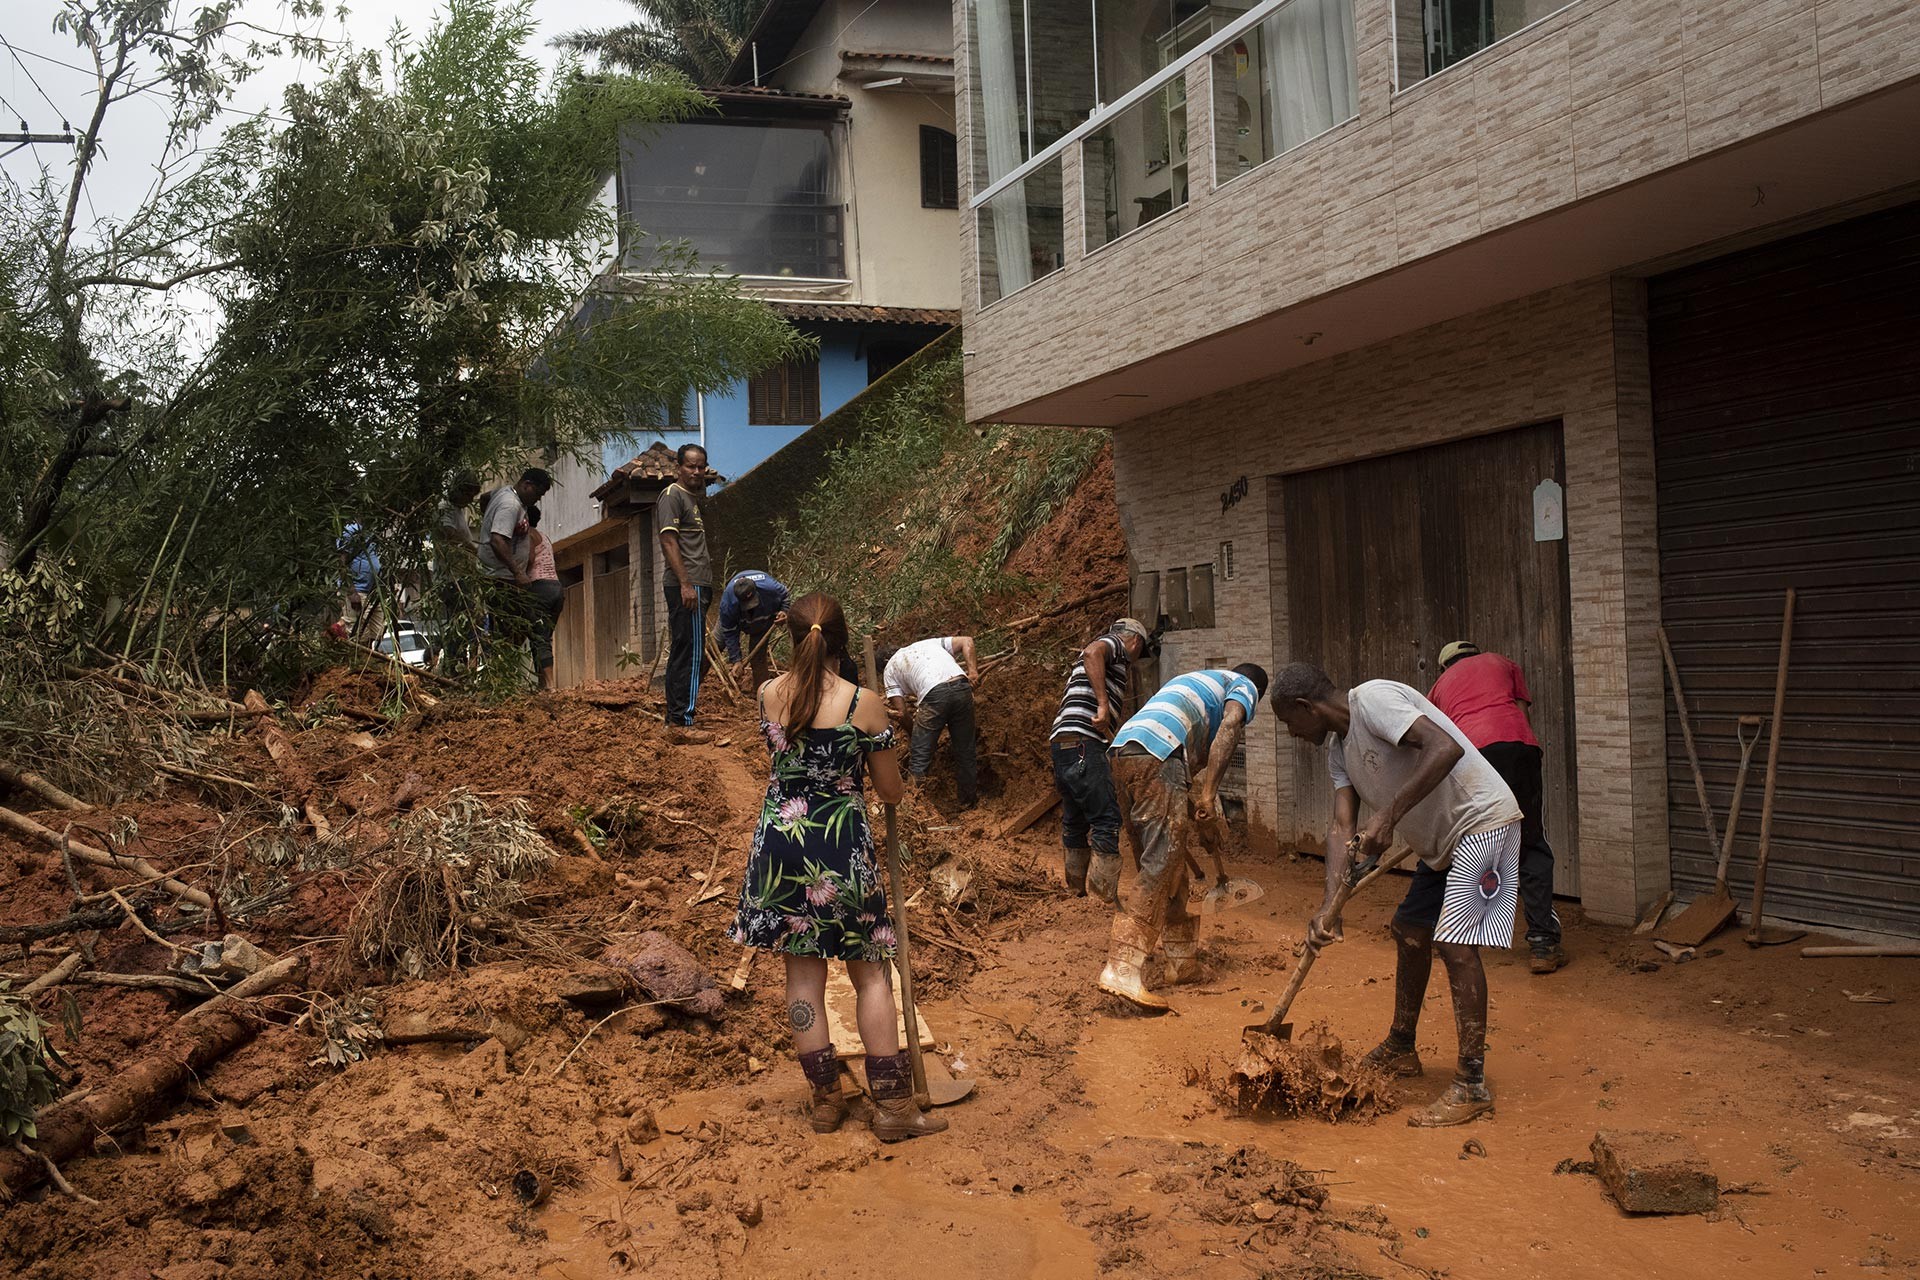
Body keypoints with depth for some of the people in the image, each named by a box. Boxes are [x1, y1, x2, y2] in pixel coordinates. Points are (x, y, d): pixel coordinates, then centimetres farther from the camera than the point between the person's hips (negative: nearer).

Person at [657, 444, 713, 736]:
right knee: (690, 654, -12)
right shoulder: (672, 495, -8)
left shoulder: (692, 497, 22)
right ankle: (681, 723, -12)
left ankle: (674, 719, 17)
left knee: (682, 654, 12)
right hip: (686, 586, -10)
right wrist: (686, 584, -22)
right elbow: (668, 541, -16)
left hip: (695, 586, 10)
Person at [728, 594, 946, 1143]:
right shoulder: (863, 703, -14)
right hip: (843, 848, -3)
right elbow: (892, 791, -5)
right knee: (870, 971, 9)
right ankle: (893, 1106, 12)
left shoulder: (768, 695, -4)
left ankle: (826, 1100, 20)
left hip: (781, 844, 3)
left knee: (803, 971, 12)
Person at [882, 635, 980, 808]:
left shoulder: (890, 669, 23)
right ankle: (969, 801, 29)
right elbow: (967, 640, 22)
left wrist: (912, 731, 32)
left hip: (933, 696, -4)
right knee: (965, 751, 18)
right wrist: (972, 669, 12)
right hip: (962, 687, 4)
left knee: (919, 757, 5)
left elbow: (901, 713, 15)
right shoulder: (931, 643, 35)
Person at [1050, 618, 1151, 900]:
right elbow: (1093, 652, -20)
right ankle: (1107, 898, -18)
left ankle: (1076, 894, 21)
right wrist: (1103, 705, -24)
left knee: (1076, 823, 15)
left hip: (1063, 746, 10)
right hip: (1083, 743, -10)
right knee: (1106, 819, -12)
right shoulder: (1114, 644, 4)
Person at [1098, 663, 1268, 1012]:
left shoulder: (1196, 680, 40)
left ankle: (1182, 961, 24)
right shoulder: (1245, 686, 18)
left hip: (1120, 750, 8)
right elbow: (1228, 728, -4)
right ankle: (1123, 970, -21)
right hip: (1157, 754, -8)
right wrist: (1208, 793, -11)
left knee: (1161, 864, 16)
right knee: (1161, 866, -11)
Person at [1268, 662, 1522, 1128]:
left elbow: (1445, 748, -33)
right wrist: (1329, 906, -13)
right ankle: (1400, 1050, 35)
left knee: (1454, 941, -16)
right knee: (1409, 931, 19)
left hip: (1482, 819, -11)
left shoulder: (1372, 699, -20)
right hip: (1441, 837, 11)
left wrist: (1388, 815, -35)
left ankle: (1472, 1086, -11)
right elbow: (1342, 827, -1)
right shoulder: (1339, 747, 8)